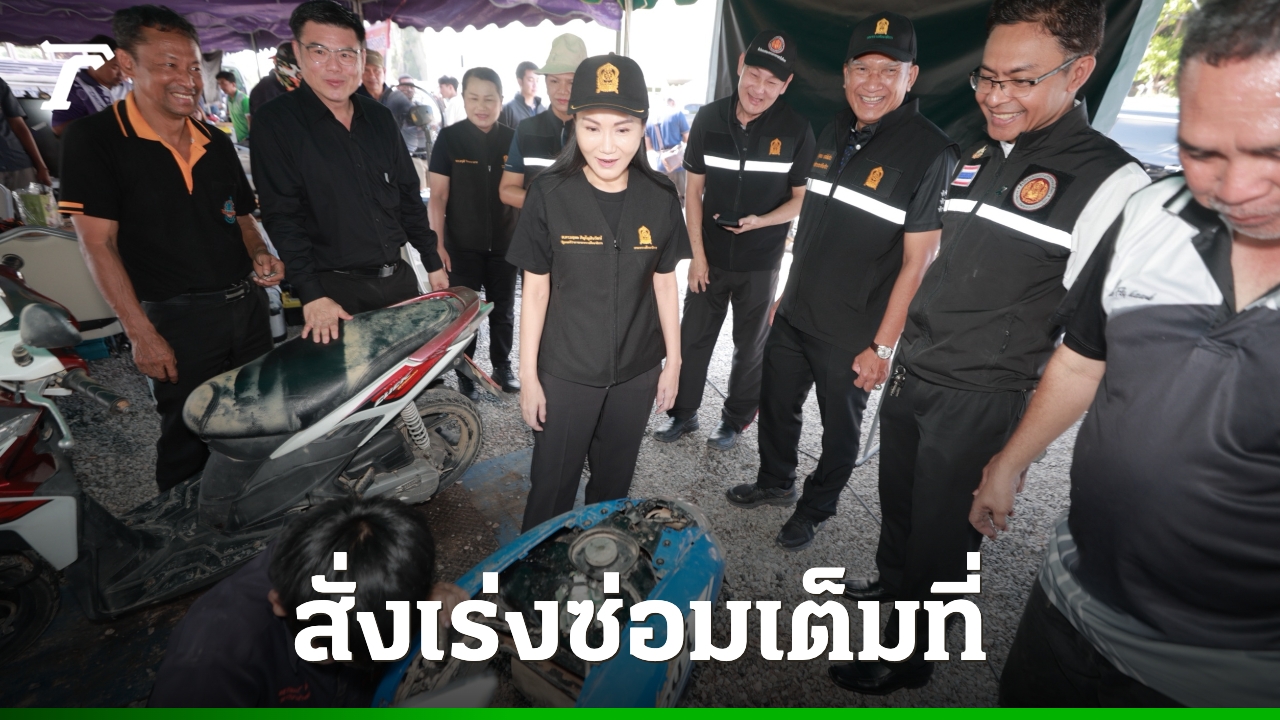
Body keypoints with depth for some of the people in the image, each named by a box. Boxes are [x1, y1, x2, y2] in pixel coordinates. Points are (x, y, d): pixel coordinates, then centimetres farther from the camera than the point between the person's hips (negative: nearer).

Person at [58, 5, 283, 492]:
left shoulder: (217, 142, 9)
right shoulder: (93, 139, -8)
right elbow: (98, 244, -11)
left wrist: (261, 256, -4)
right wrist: (141, 334, -15)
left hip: (247, 303, 6)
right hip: (178, 320, -5)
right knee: (188, 439, 5)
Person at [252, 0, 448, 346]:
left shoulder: (381, 117, 7)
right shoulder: (274, 122, -8)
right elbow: (283, 217, -14)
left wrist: (433, 262, 10)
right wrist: (312, 295, -22)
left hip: (399, 277, 5)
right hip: (335, 290, -4)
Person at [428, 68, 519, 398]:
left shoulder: (513, 139, 0)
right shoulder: (449, 138, -6)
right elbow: (438, 196, -5)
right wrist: (437, 243, -10)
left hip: (504, 244, 2)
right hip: (462, 246, -2)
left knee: (503, 311, 14)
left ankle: (502, 367, 31)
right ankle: (465, 375, 22)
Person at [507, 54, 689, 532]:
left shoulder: (660, 199, -6)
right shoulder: (549, 194, -12)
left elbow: (664, 283, 3)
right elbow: (535, 289, -7)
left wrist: (673, 363, 6)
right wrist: (528, 376, -5)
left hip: (637, 371, 2)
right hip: (565, 372, -2)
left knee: (614, 481, 20)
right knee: (552, 485, 11)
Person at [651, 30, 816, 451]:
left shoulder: (796, 130, -10)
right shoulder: (709, 119, -4)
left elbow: (803, 198, -3)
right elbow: (694, 188, -1)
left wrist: (762, 221, -22)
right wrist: (697, 254, -5)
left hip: (761, 261, -1)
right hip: (711, 256, 2)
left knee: (750, 345, 11)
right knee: (693, 338, 10)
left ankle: (736, 420, 30)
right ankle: (683, 413, 28)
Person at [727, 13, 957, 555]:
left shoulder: (929, 152, -14)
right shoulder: (835, 133, 6)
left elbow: (917, 260, -16)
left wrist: (882, 346, -16)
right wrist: (788, 293, 15)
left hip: (852, 336, -6)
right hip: (794, 316, 6)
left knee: (840, 428, 14)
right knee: (776, 405, 19)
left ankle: (814, 510, 36)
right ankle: (774, 483, 44)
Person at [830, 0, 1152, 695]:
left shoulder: (1111, 182, -14)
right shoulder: (976, 156, 8)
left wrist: (1021, 443, -17)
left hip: (981, 402, -6)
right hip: (909, 374, 7)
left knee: (943, 528, 10)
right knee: (897, 500, 23)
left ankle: (908, 653, 33)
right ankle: (891, 585, 50)